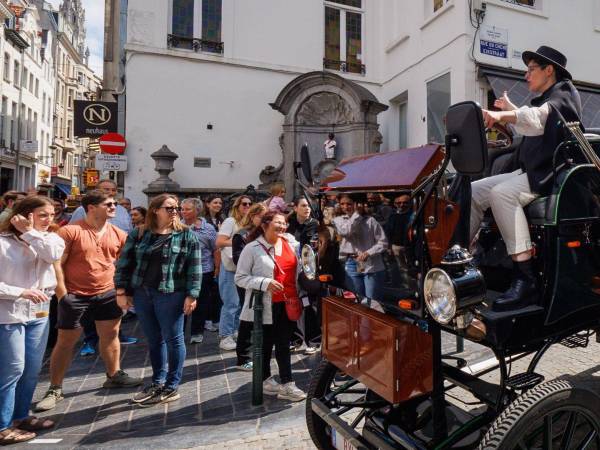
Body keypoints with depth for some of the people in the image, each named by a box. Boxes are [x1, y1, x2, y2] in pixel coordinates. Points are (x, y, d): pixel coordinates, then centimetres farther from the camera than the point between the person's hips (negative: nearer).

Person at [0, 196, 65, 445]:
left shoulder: (49, 239, 6)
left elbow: (54, 255, -18)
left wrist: (30, 232, -13)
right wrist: (22, 292, -20)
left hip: (38, 312, 6)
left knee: (33, 369, 14)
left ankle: (21, 416, 30)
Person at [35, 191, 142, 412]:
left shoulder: (119, 234, 1)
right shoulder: (70, 231, -12)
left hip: (107, 294, 4)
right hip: (75, 295, -4)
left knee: (111, 334, 13)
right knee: (65, 341, 6)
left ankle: (114, 375, 31)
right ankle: (55, 389, 20)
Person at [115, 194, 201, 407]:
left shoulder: (187, 235, -2)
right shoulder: (138, 234, 5)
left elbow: (194, 268, -5)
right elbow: (124, 263, 7)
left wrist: (191, 295, -11)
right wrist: (122, 291, 2)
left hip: (170, 294, -3)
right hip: (141, 293, 4)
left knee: (173, 339, 4)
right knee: (153, 339, 15)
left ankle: (171, 388, 17)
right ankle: (157, 382, 31)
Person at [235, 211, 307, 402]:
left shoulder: (291, 242, 4)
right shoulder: (252, 248, -11)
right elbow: (240, 278, -12)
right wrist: (264, 283, -24)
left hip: (288, 303, 5)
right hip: (266, 305, -4)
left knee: (284, 343, 10)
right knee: (266, 343, 11)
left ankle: (286, 385, 19)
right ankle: (265, 380, 29)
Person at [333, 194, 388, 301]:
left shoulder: (369, 220, -2)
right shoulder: (338, 220, 5)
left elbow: (383, 242, -2)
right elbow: (345, 231, -17)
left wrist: (368, 253, -15)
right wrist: (356, 213, -10)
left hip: (371, 266, -2)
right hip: (352, 265, 2)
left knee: (372, 300, 2)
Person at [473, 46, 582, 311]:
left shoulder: (564, 91, -1)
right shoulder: (543, 100, 26)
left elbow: (541, 116, -26)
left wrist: (502, 115, -43)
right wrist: (511, 110, 49)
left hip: (550, 173, -9)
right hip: (526, 172, 9)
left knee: (500, 193, -35)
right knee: (473, 191, -5)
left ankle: (525, 281, -38)